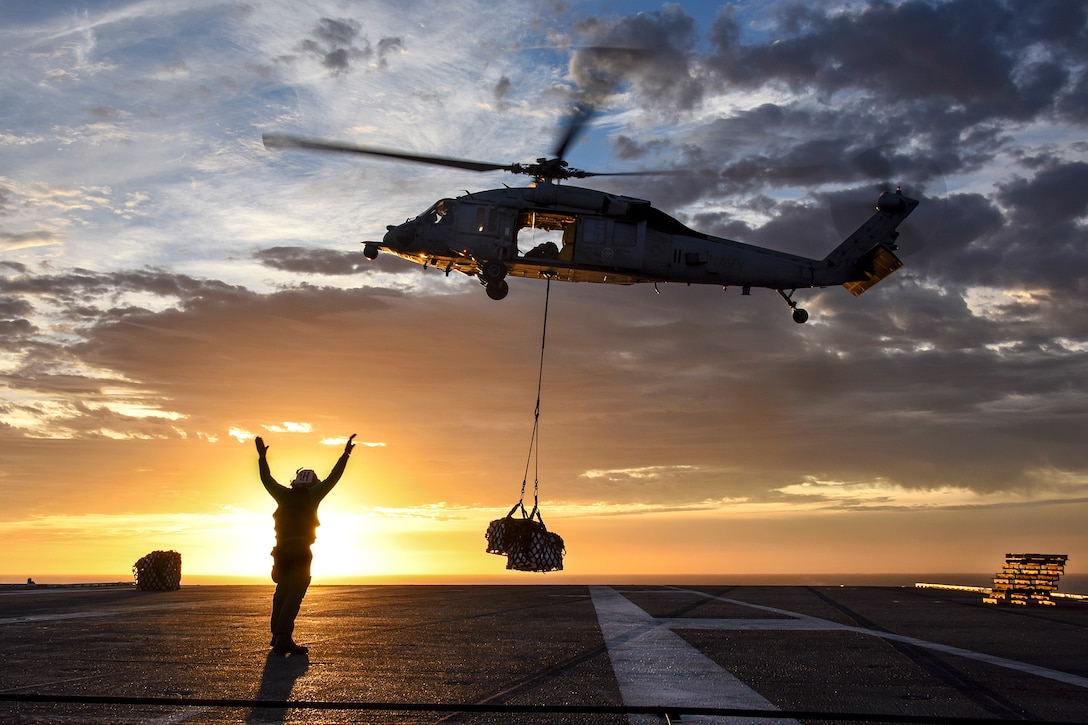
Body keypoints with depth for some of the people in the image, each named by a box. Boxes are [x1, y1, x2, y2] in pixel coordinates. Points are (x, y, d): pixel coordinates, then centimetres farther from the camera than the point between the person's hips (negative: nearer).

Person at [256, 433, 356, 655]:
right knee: (294, 595, -9)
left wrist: (262, 456, 36)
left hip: (282, 551, 5)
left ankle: (277, 635, 21)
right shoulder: (311, 495, 2)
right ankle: (283, 639, -21)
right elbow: (332, 478, -1)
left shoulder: (284, 495, 12)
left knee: (281, 592, 19)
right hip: (301, 551, -5)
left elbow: (266, 479, 25)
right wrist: (346, 453, 3)